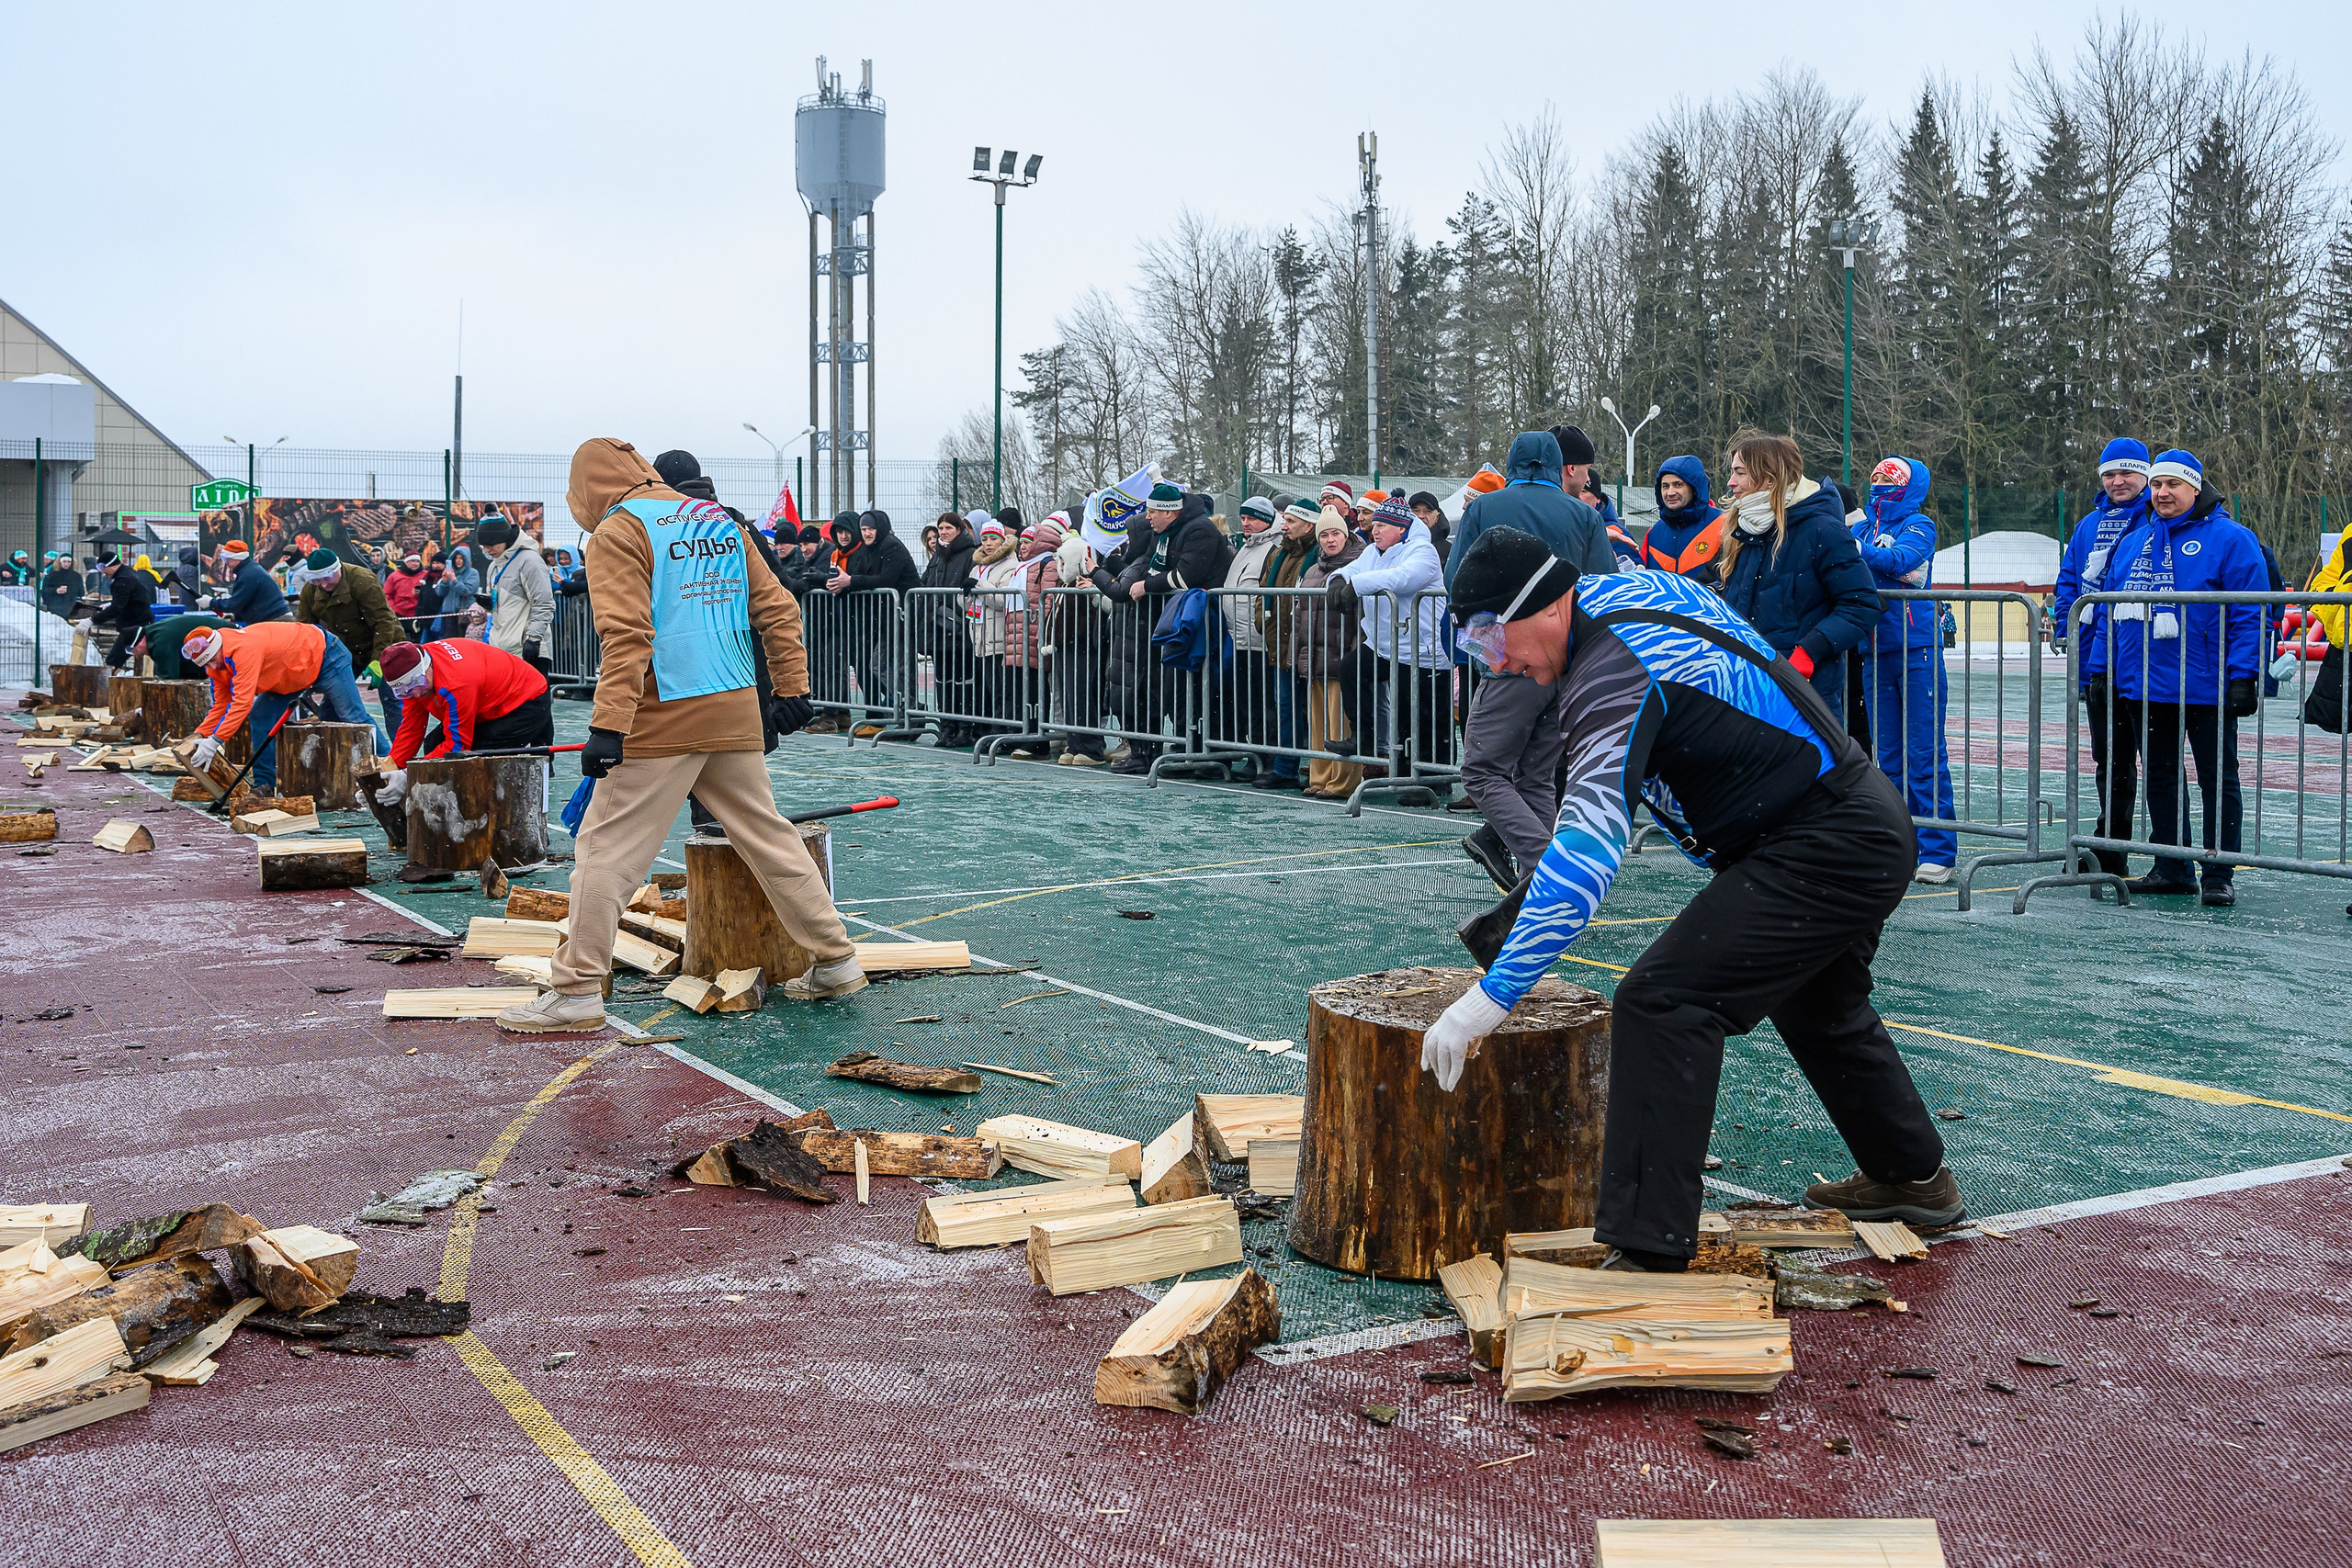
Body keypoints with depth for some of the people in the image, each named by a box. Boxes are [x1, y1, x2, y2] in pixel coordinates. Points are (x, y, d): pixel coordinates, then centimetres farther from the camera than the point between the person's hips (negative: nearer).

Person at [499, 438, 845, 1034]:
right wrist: (792, 690, 16)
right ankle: (835, 963, 19)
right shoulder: (720, 522, 15)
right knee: (769, 838, 15)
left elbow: (628, 636, -17)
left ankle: (577, 992, 1)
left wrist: (608, 727, -20)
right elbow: (778, 609, 13)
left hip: (664, 719, -6)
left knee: (604, 850, 0)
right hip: (735, 717, 6)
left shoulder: (617, 532, -4)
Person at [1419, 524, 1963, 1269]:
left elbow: (1588, 850, -33)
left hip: (1820, 854, -11)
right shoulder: (1636, 588, 6)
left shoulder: (1610, 669, -24)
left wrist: (1492, 996, -35)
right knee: (1819, 1007, 30)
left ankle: (1650, 1256, -18)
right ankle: (1913, 1178, 51)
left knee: (1663, 1005, -18)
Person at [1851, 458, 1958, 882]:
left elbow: (1900, 560, -20)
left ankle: (1938, 851, -3)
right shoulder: (1861, 529, 14)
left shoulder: (1919, 526, -2)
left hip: (1918, 651, -6)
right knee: (1890, 756, 9)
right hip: (1875, 653, 6)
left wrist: (1849, 550, -24)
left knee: (1924, 755, -6)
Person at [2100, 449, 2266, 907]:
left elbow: (2249, 615, -9)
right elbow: (2112, 612, 18)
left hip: (2206, 689, -6)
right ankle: (2172, 869, 20)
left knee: (2217, 780, 3)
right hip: (2143, 688, 6)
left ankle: (2219, 875, 8)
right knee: (2160, 778, 11)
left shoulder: (2228, 539, -5)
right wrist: (2104, 671, 12)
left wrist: (2244, 676, -16)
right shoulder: (2132, 543, 13)